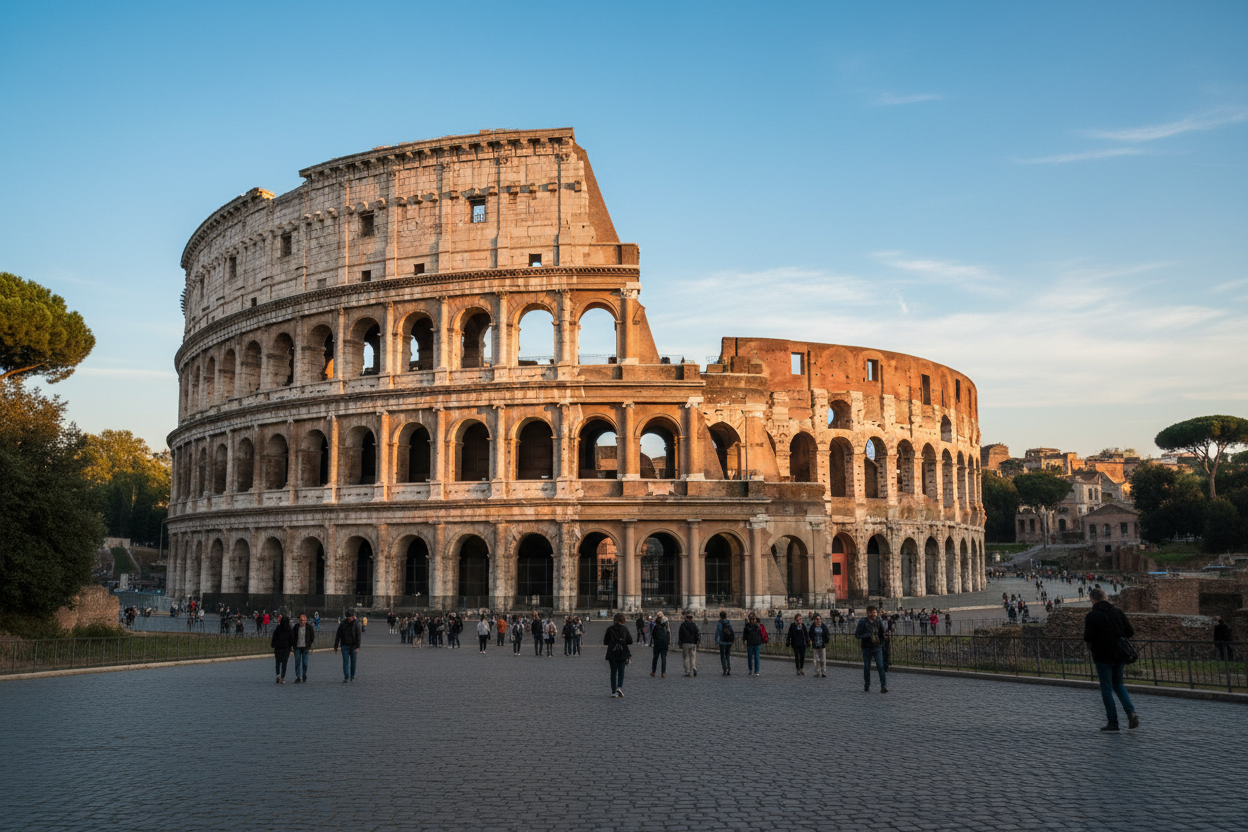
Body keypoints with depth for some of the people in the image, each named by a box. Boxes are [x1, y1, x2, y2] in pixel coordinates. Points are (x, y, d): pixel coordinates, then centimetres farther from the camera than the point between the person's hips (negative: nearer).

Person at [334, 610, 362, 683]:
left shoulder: (356, 624, -2)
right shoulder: (343, 624, 3)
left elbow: (359, 636, -7)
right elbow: (338, 635, 7)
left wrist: (358, 647, -16)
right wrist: (335, 647, 4)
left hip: (353, 646, -1)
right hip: (344, 646, 1)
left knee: (353, 662, 7)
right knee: (345, 662, -6)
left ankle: (352, 676, 23)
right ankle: (346, 678, -7)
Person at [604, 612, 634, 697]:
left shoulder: (610, 629, -4)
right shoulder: (625, 629, -3)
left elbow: (605, 642, 0)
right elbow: (630, 641, 2)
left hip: (612, 654, 0)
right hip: (622, 653, 0)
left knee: (613, 672, 8)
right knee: (621, 672, 8)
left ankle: (614, 691, 6)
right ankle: (619, 687, -14)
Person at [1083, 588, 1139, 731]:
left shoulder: (1091, 616, -12)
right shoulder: (1117, 612, 2)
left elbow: (1088, 638, -19)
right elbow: (1130, 632, 1)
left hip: (1102, 656, -5)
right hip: (1119, 655, 5)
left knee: (1106, 688, 5)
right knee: (1118, 683, 21)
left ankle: (1113, 722, 6)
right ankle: (1131, 712, 1)